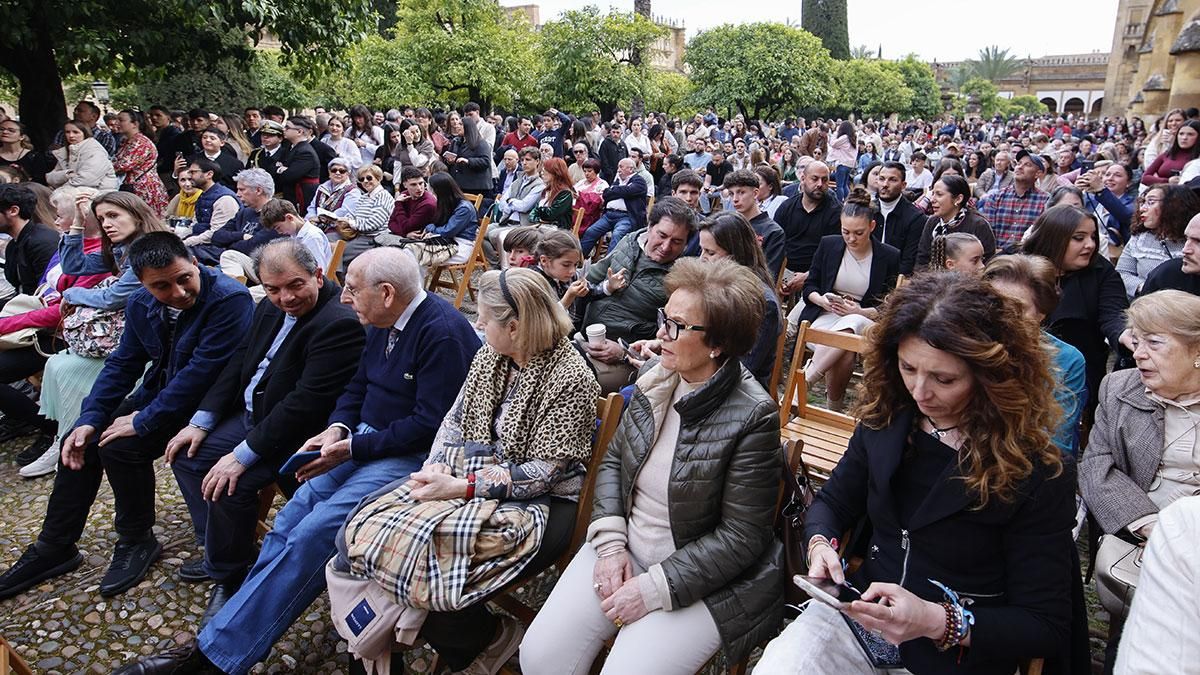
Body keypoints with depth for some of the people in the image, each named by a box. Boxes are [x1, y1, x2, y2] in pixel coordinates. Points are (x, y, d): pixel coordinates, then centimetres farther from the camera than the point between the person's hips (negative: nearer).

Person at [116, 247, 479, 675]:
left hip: (411, 456, -9)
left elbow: (430, 424, -22)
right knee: (290, 519, -5)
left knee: (312, 533, -20)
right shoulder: (384, 324, 8)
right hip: (363, 442, 9)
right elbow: (357, 387, 17)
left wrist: (352, 448, -20)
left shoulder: (442, 333, -21)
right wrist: (338, 429, -3)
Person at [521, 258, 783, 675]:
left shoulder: (752, 417, -20)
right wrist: (610, 542, -5)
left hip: (700, 579, -5)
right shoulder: (656, 377, -2)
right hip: (625, 550, 5)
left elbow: (740, 538, -17)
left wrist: (653, 588, -18)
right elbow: (614, 459, 8)